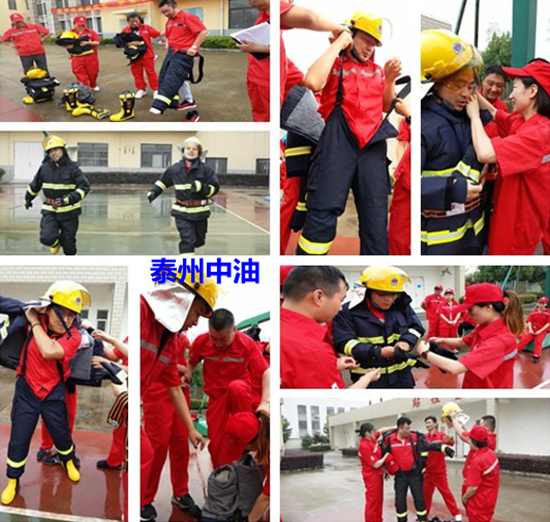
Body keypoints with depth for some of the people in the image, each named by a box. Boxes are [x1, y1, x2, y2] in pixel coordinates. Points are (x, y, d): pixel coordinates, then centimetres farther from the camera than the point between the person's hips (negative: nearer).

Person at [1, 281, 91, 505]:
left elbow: (49, 351, -40)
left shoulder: (73, 336, -22)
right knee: (18, 440, 4)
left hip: (53, 393, 0)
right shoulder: (36, 320, -15)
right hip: (26, 389, 0)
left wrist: (35, 322, -30)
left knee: (61, 434, 19)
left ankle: (68, 461, 52)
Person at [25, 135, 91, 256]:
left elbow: (84, 187, -16)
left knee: (68, 244, 4)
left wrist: (67, 199, -28)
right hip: (49, 211, 2)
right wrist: (28, 198, 30)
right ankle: (56, 242, 22)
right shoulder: (44, 168, -2)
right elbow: (35, 185, 16)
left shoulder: (72, 168, -10)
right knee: (46, 238, -15)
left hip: (69, 212, -2)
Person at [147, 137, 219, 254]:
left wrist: (201, 187, -22)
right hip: (181, 212, -1)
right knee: (187, 240, -13)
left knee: (199, 240, 18)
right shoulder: (175, 169, 0)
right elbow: (163, 181, 15)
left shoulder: (205, 169, -5)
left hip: (199, 211, 1)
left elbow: (214, 188, -5)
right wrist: (153, 192, 4)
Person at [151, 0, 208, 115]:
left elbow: (204, 31, -16)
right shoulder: (169, 22, 16)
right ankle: (171, 102, 9)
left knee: (172, 79, -16)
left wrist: (194, 47, -20)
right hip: (171, 52, 9)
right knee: (163, 77, 3)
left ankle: (159, 106, -24)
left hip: (183, 54, -9)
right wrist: (169, 45, 14)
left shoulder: (188, 17, -10)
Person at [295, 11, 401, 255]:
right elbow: (312, 82, -14)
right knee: (324, 210, -10)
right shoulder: (333, 63, 8)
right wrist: (337, 45, -6)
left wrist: (390, 79, 5)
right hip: (339, 141, -4)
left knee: (375, 214, 3)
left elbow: (387, 106, 22)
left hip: (373, 143, 4)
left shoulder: (377, 70, 21)